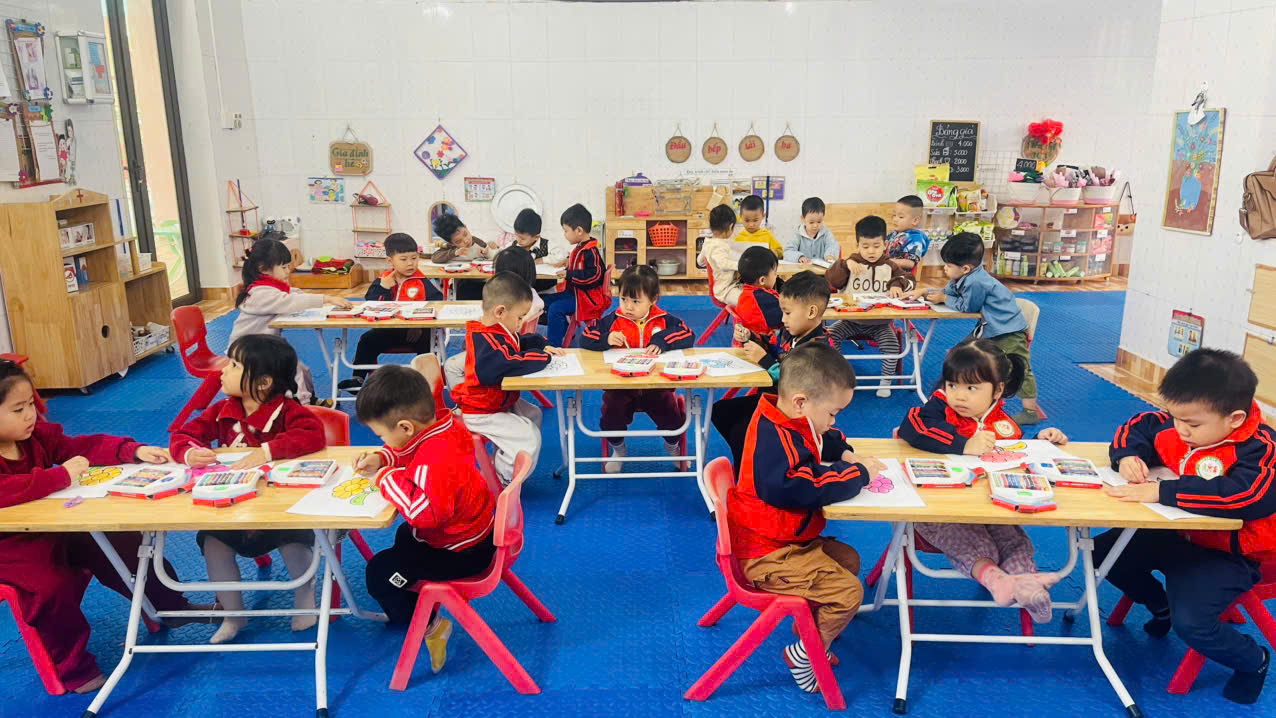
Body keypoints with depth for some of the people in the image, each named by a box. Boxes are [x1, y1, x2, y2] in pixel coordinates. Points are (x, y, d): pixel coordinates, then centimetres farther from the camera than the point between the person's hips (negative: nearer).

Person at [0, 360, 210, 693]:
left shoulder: (35, 434, -2)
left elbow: (86, 446, 1)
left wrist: (135, 451, -14)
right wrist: (61, 475, -35)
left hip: (53, 529, 7)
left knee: (122, 544, 1)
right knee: (52, 585, -30)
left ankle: (170, 605, 24)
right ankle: (72, 667, -5)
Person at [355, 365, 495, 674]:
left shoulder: (437, 461, -37)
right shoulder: (439, 424, -7)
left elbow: (424, 511, -39)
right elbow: (408, 450, 14)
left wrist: (386, 479, -27)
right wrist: (380, 458, -3)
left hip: (460, 552, -10)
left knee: (379, 573, -7)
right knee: (404, 537, 35)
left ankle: (429, 625, 8)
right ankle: (415, 601, 40)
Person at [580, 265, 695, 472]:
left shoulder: (663, 320, 3)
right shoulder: (613, 320, 3)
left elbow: (688, 335, -5)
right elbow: (585, 338, 2)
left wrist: (662, 340, -20)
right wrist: (606, 339, -17)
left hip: (656, 387, 0)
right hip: (620, 388, 0)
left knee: (673, 419, -15)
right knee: (610, 419, -21)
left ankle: (672, 446, 24)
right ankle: (618, 450, 16)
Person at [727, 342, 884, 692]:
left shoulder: (787, 426, 6)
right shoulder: (775, 441, -27)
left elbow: (828, 441, 28)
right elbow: (807, 487, -39)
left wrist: (846, 454, 6)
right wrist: (858, 474, -25)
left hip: (786, 540, 11)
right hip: (769, 555, -11)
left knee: (847, 559, 23)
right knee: (848, 592, -13)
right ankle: (803, 655, 7)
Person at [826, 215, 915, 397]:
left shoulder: (889, 267, 3)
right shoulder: (853, 263, 1)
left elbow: (908, 279, 0)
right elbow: (832, 280, -9)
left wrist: (898, 285, -22)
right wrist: (845, 264, -25)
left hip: (880, 322, -1)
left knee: (892, 344, -24)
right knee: (832, 335, -20)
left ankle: (886, 381, -3)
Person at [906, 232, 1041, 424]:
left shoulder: (975, 282, -31)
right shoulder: (963, 278, 0)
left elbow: (966, 307, -18)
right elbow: (947, 292, 16)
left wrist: (944, 299, -7)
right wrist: (923, 292, 4)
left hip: (1008, 329, -11)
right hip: (988, 327, 11)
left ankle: (1031, 411, 2)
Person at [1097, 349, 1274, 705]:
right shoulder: (1177, 427, -7)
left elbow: (1247, 495, -45)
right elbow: (1137, 426, 10)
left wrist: (1159, 492, -46)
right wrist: (1128, 456, -15)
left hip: (1226, 554, -7)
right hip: (1176, 535, 7)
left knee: (1190, 622, -24)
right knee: (1103, 551, 5)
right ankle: (1160, 604, 32)